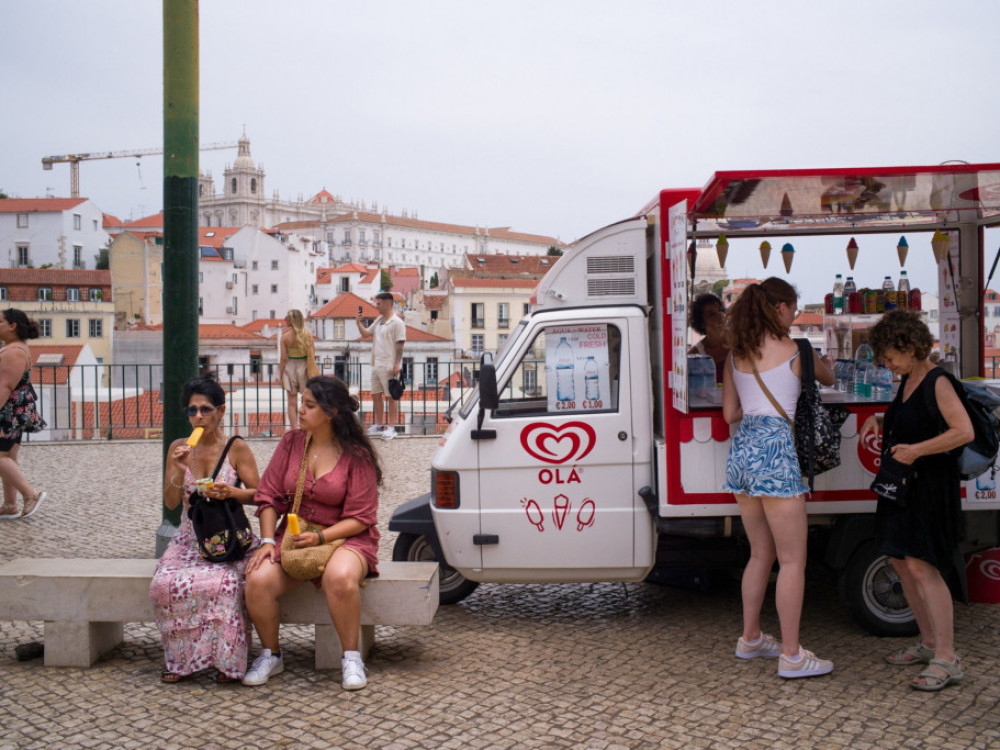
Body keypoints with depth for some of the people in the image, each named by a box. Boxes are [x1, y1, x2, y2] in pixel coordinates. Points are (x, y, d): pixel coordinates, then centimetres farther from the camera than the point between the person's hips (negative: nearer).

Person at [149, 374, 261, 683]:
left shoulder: (237, 449, -1)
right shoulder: (177, 448, 7)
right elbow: (170, 502, 5)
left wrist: (231, 492, -19)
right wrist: (179, 471, -12)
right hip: (190, 538, 3)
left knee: (220, 583, -34)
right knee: (164, 584, -27)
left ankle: (225, 660, -17)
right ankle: (181, 659, -10)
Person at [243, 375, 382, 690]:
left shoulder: (357, 456, -6)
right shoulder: (290, 444, 7)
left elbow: (359, 518, -8)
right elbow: (269, 496, 7)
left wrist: (319, 537, -20)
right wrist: (268, 540, -7)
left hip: (344, 538, -4)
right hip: (293, 536, 4)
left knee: (340, 578, -38)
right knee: (257, 581, -24)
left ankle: (351, 658, -15)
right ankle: (271, 655, 2)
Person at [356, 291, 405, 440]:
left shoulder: (396, 322, -11)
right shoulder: (378, 320, 14)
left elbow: (400, 345, -15)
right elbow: (366, 334, 18)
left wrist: (397, 364, -20)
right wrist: (358, 322, 1)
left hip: (389, 366, -9)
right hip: (376, 365, 9)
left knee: (391, 397, 0)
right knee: (376, 395, 13)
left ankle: (391, 427, 6)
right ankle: (378, 425, 24)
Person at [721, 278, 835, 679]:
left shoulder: (735, 356, 12)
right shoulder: (794, 351, -3)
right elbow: (828, 378, 17)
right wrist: (821, 361, 39)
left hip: (741, 449, 7)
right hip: (774, 449, -7)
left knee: (761, 553, 20)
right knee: (792, 560, 1)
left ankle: (750, 638, 29)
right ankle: (791, 656, 4)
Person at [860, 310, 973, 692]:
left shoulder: (938, 383, -16)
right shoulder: (908, 381, 11)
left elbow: (964, 431, -26)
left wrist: (917, 450, -25)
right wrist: (878, 420, 9)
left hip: (932, 485, -10)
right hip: (903, 484, 10)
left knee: (922, 566, -14)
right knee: (901, 560, 14)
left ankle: (946, 660, -10)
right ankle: (928, 642, 27)